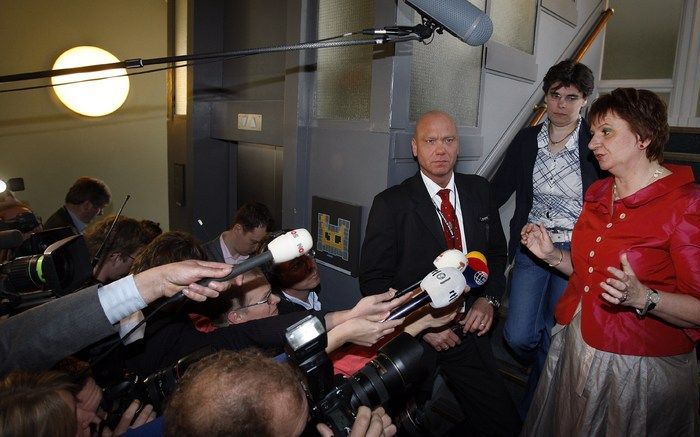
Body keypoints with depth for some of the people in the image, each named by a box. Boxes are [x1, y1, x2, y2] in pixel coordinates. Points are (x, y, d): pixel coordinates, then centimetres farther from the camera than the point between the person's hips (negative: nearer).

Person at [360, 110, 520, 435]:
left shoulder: (478, 190, 4)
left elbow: (496, 252, 13)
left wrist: (488, 298, -4)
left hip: (468, 327, 4)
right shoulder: (391, 204, -10)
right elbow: (374, 280, -9)